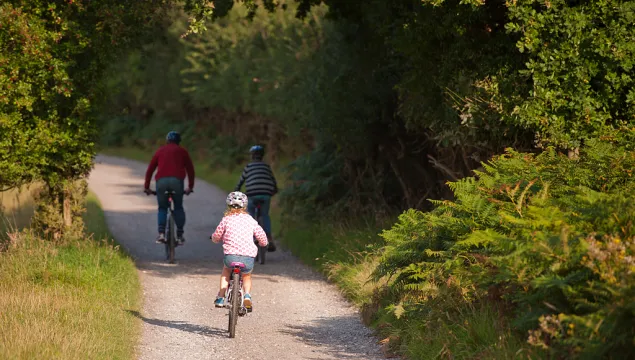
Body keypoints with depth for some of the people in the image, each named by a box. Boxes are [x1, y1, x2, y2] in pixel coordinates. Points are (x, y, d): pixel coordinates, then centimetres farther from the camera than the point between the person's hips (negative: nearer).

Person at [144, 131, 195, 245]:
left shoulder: (160, 151, 24)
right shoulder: (182, 151, 20)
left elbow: (150, 169, 22)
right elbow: (190, 169, 21)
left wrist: (146, 187, 26)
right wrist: (190, 187, 30)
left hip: (161, 181, 1)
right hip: (177, 181, -1)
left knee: (162, 208, 16)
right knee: (178, 208, 15)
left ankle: (161, 233, -1)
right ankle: (179, 236, 9)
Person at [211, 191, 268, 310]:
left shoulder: (226, 219, 7)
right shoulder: (250, 220, 12)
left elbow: (215, 238, 15)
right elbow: (263, 240, 13)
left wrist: (215, 238, 39)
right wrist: (261, 243, 37)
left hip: (230, 256, -1)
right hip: (248, 258, 1)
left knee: (226, 270, 34)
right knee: (246, 276, 33)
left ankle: (220, 298, 24)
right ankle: (247, 295, 7)